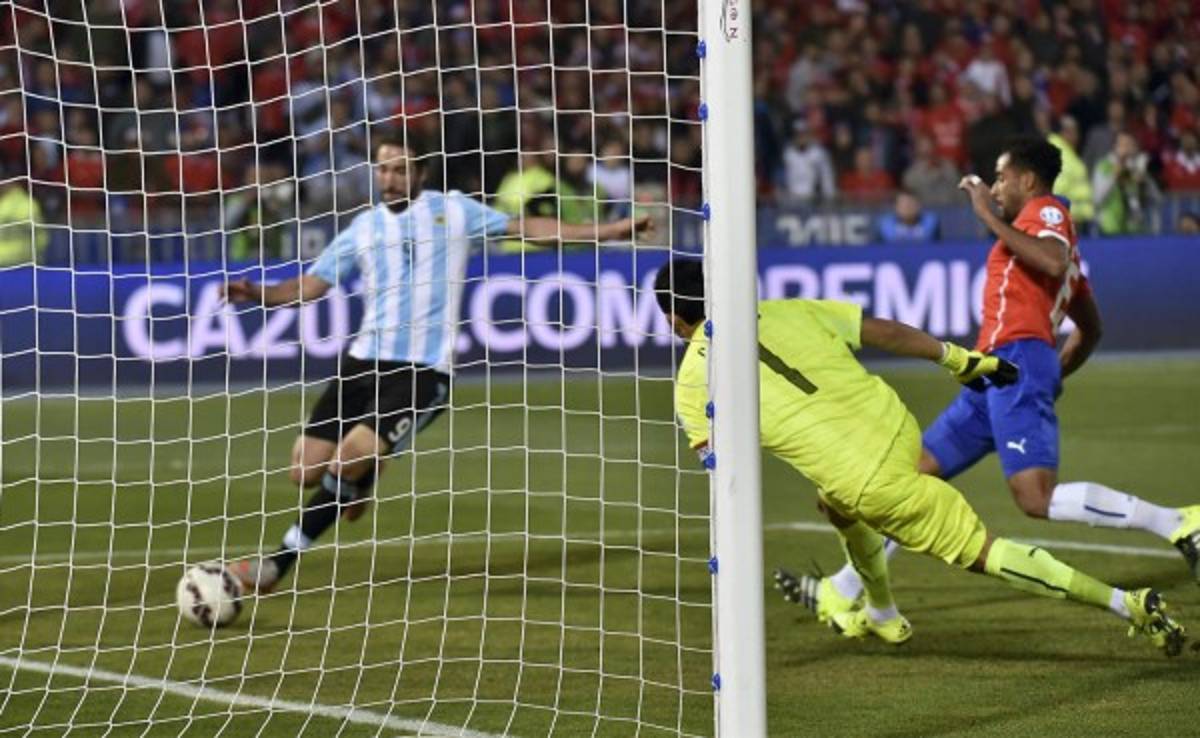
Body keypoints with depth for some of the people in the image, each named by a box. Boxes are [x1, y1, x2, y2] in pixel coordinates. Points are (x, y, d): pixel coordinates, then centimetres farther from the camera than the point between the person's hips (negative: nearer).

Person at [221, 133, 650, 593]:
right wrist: (258, 295, -8)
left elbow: (524, 227, 7)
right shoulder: (364, 228, 11)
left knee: (348, 463, -19)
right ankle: (361, 476, 32)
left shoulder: (453, 210, 5)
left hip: (424, 370, -4)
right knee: (305, 471, -3)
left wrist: (604, 231, 2)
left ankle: (280, 562, -8)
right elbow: (309, 287, 10)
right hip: (365, 360, 4)